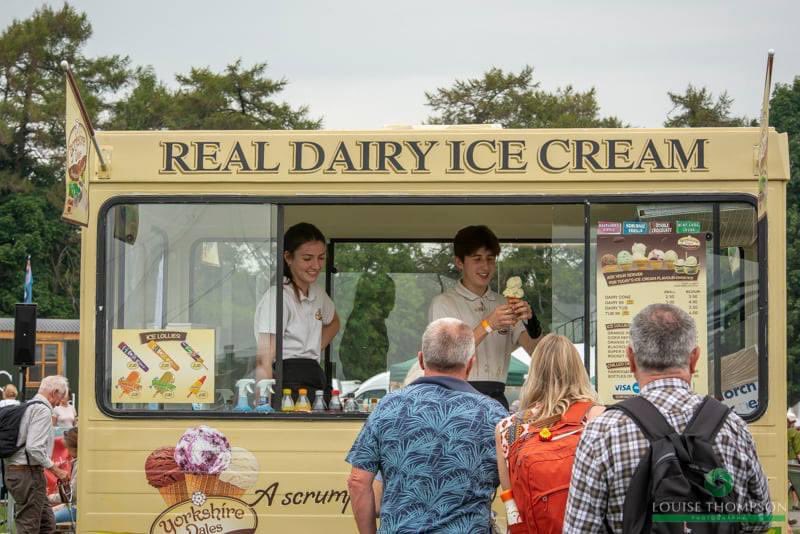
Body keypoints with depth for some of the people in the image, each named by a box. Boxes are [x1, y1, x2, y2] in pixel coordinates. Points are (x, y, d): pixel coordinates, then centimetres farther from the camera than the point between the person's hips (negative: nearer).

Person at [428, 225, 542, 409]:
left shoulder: (504, 305, 16)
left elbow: (534, 349, 4)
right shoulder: (443, 303, 1)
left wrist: (531, 321, -17)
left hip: (496, 396, 4)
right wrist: (487, 325, -24)